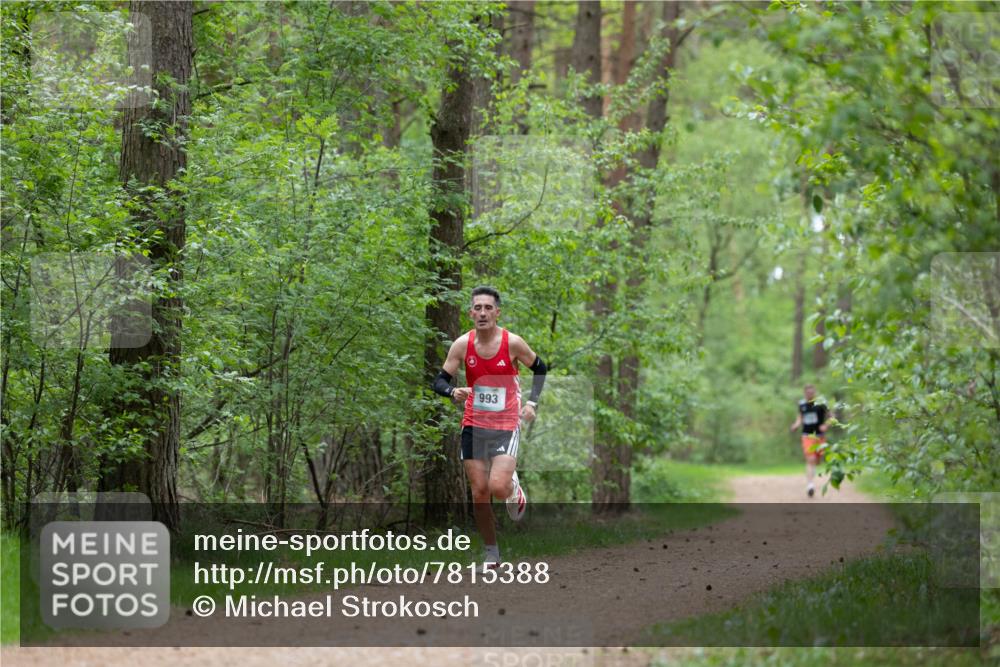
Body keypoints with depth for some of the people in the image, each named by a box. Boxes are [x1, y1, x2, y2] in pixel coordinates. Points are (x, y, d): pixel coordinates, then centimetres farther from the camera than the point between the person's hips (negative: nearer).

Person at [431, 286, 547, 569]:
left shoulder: (512, 343, -11)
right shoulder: (462, 344, -6)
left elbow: (539, 368, 6)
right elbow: (439, 380, -2)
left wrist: (532, 402, -5)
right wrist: (453, 392, -24)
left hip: (506, 426, -2)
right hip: (474, 426, 3)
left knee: (498, 487, -20)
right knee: (479, 492, 3)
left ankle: (514, 488, 18)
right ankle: (491, 553, 18)